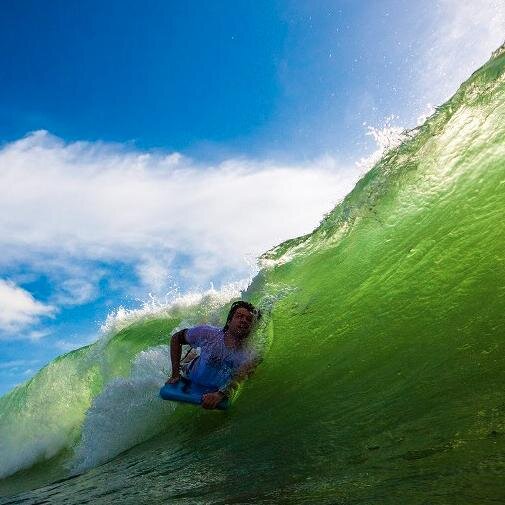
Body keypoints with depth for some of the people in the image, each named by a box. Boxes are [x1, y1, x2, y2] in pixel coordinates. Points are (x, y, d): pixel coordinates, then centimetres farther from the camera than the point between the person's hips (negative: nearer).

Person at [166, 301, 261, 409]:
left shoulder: (250, 356, -31)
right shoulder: (209, 334, -29)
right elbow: (176, 337, -15)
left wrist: (220, 395, -58)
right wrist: (175, 374, -18)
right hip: (190, 380, 1)